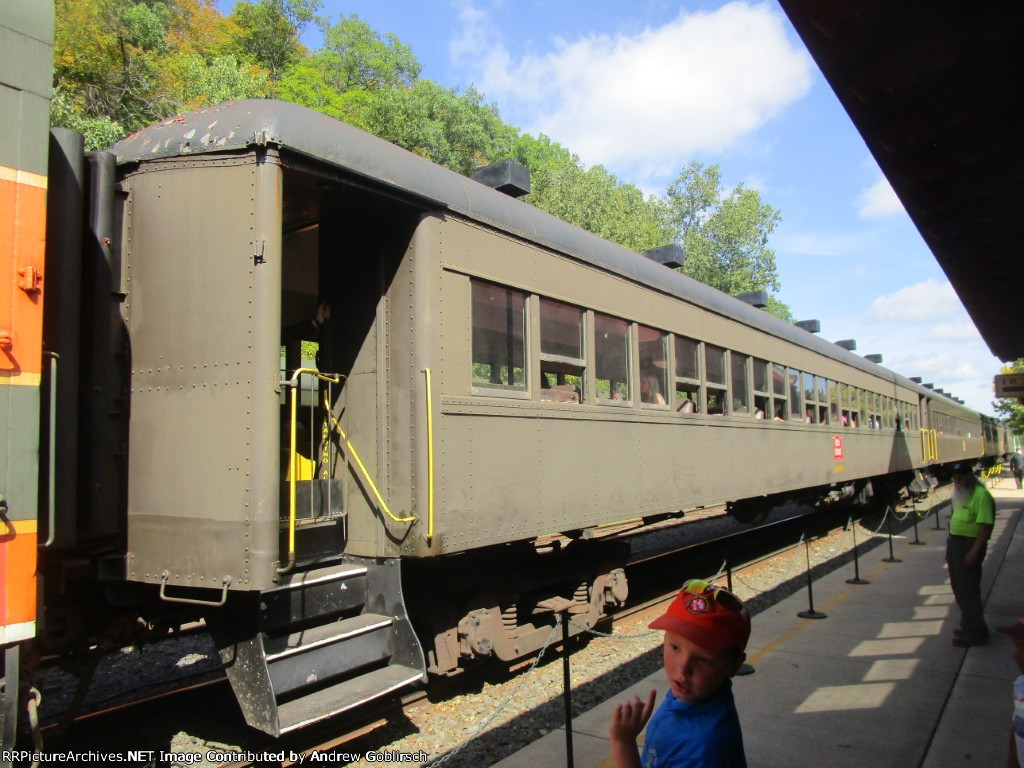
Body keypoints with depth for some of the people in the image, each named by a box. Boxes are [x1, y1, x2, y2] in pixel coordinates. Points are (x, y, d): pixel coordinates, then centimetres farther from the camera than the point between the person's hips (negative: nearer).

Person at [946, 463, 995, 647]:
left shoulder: (981, 495, -17)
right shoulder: (961, 494, 13)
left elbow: (985, 526, -22)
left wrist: (974, 552, -26)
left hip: (970, 545, -10)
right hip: (955, 542, 10)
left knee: (968, 589, -4)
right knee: (958, 587, 17)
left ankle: (975, 633, 5)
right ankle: (968, 625, 30)